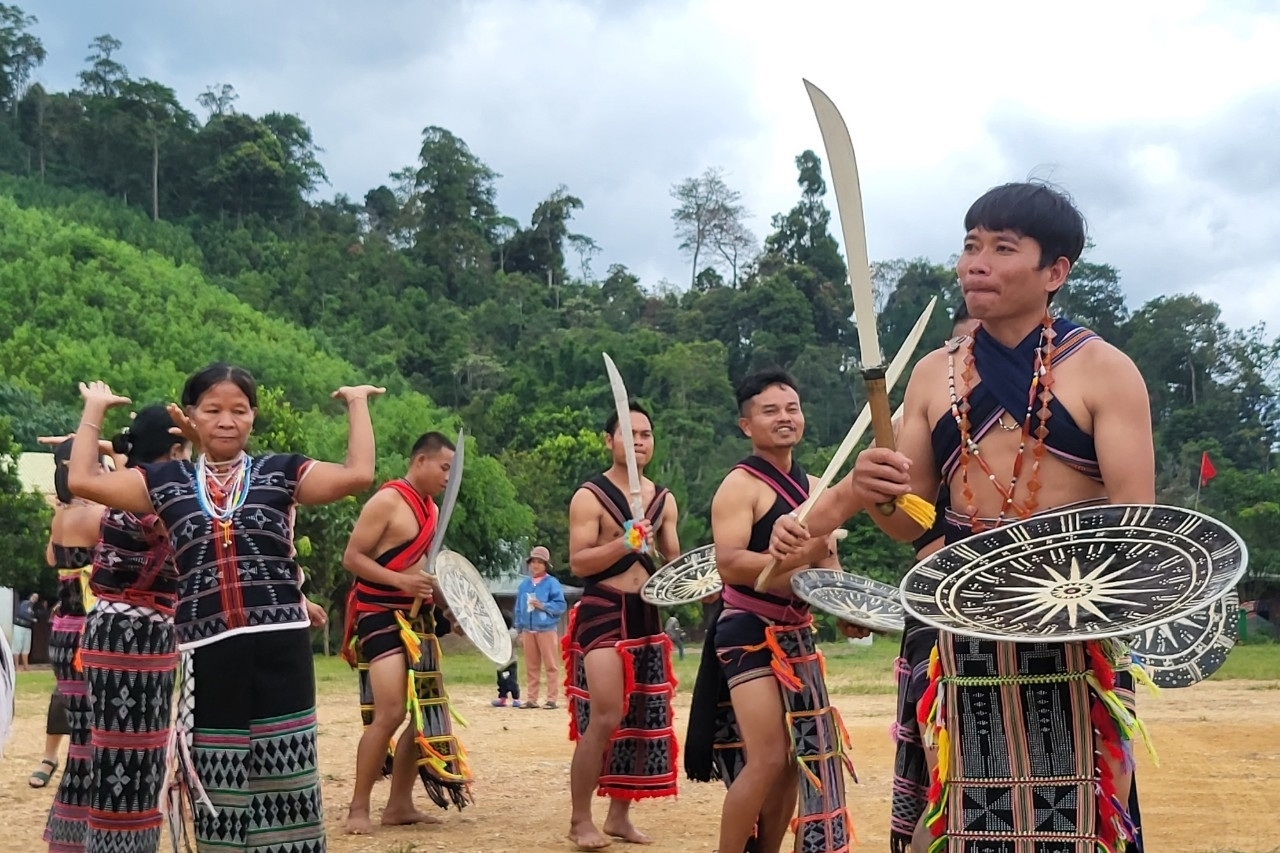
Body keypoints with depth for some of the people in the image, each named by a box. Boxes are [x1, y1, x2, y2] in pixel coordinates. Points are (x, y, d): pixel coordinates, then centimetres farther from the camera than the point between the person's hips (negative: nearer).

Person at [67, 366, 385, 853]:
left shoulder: (281, 472, 6)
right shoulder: (167, 481, 11)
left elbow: (358, 474, -7)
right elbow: (82, 481, 5)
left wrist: (356, 402, 1)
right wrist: (94, 409, 13)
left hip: (279, 645, -2)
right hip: (207, 651, 2)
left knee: (284, 780, 0)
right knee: (218, 784, 8)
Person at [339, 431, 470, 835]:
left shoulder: (432, 509, 14)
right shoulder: (387, 500, -12)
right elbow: (351, 557, -15)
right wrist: (402, 581, -25)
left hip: (418, 619, 9)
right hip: (381, 616, -9)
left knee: (427, 713, 8)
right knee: (390, 713, -16)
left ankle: (399, 805, 17)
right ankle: (358, 809, -4)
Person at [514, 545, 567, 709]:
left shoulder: (552, 583, -3)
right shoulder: (524, 584, 10)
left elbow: (560, 605, -8)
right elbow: (519, 608, 14)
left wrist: (543, 606, -18)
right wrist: (519, 630, 13)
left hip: (546, 629, -5)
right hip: (528, 630, 5)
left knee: (550, 666, -2)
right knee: (531, 667, 9)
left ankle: (551, 699, 1)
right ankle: (531, 699, 14)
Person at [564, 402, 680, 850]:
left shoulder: (664, 500, 12)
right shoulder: (590, 496, -7)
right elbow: (578, 563, -14)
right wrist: (625, 543, -27)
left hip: (647, 615, 7)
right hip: (603, 614, -6)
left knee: (644, 721, 8)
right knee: (604, 719, -13)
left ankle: (619, 815, 19)